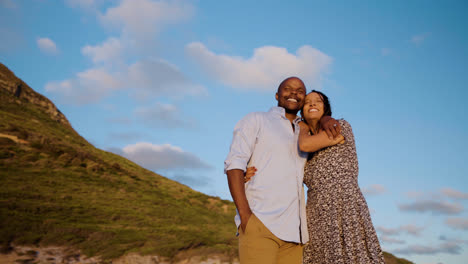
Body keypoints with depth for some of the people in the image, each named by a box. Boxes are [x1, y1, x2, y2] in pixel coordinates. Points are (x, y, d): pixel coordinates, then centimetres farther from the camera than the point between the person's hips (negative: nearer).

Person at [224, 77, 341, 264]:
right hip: (259, 222, -6)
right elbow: (234, 164, -1)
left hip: (292, 229, 6)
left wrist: (326, 120, 12)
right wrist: (244, 214, -15)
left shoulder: (302, 132, 27)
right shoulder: (255, 120, 10)